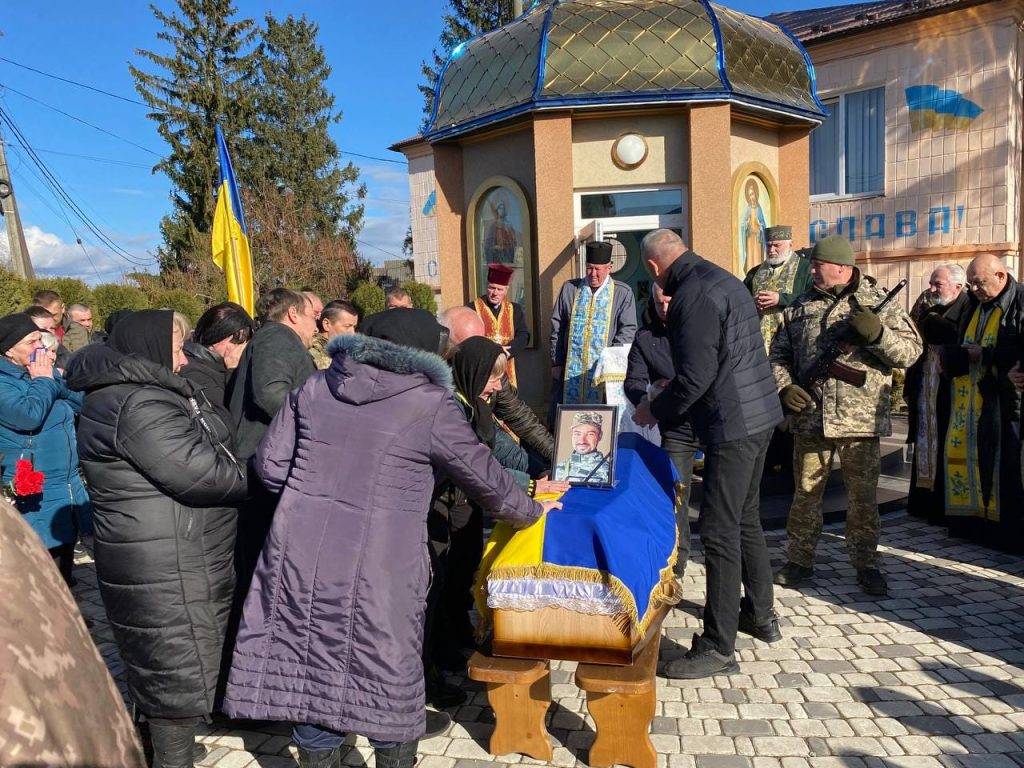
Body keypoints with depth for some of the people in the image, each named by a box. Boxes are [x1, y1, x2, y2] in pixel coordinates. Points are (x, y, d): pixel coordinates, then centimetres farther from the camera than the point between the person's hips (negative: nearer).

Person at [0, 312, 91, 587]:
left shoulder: (46, 370, 10)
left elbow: (81, 402, 11)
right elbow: (28, 416, -27)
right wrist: (43, 380, -14)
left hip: (69, 486, 7)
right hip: (35, 492, -7)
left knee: (65, 552, 19)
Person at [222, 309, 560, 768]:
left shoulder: (314, 388, 7)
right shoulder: (429, 404, -5)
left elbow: (270, 465, 10)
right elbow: (485, 479, 3)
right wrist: (530, 511, 21)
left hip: (300, 559, 4)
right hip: (377, 571, -4)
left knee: (311, 678, 16)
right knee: (390, 683, 14)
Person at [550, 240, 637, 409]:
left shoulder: (623, 293, 3)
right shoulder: (569, 288, 10)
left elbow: (628, 330, -2)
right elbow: (557, 328, 11)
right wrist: (556, 363, 6)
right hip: (571, 370, 2)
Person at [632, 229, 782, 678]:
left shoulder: (693, 295, -17)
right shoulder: (722, 279, 15)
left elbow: (695, 377, -22)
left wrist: (655, 411, -5)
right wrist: (667, 403, 21)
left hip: (733, 425, -11)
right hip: (758, 415, 11)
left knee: (719, 532, -5)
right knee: (745, 520, 21)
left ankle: (718, 649, 3)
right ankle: (760, 616, 35)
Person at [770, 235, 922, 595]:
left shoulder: (879, 302, 1)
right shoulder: (801, 306, 10)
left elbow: (911, 351, -2)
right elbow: (779, 354, 13)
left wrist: (878, 333, -20)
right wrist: (785, 386, -6)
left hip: (861, 419, -2)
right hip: (810, 417, 3)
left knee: (863, 497, 6)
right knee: (805, 493, 11)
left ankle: (866, 565, 22)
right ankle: (799, 560, 24)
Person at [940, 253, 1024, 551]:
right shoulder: (974, 307, 16)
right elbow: (952, 351, 13)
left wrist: (983, 354, -14)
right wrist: (964, 353, -8)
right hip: (969, 402, 7)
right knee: (965, 455, 7)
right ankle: (972, 519, 16)